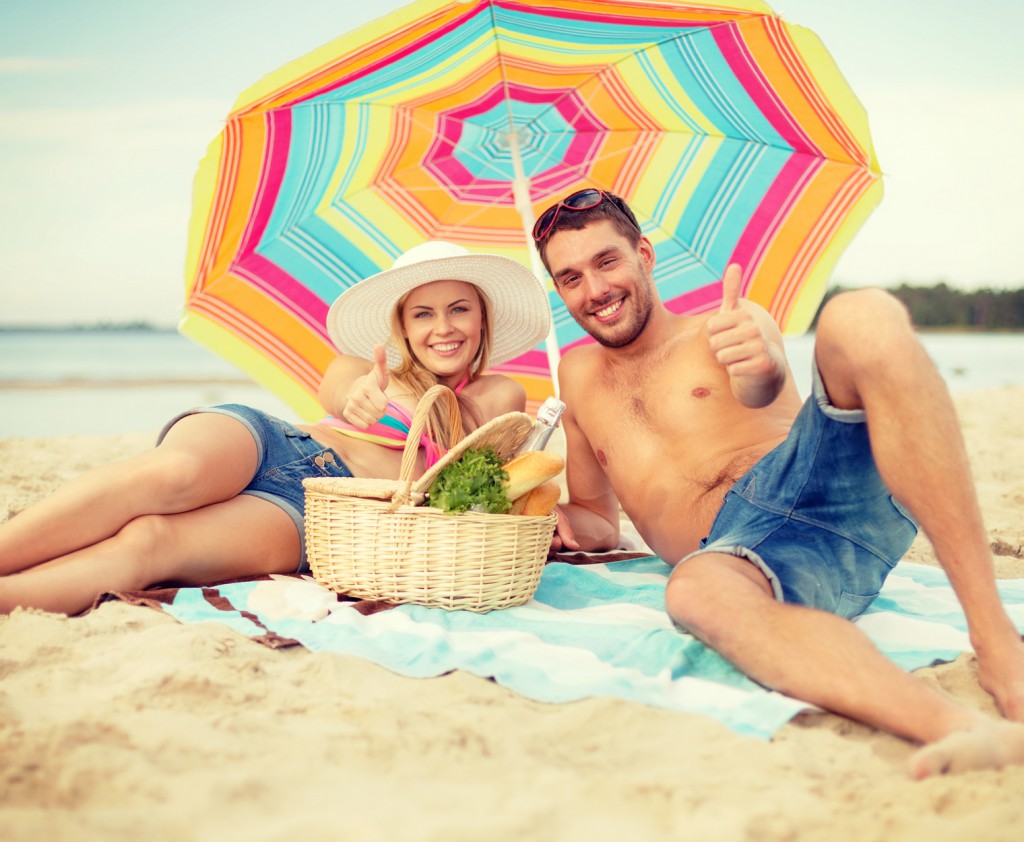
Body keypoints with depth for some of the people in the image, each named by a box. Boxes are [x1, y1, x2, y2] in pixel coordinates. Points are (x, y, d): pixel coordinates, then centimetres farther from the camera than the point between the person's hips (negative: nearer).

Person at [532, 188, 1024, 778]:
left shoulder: (728, 328, 18)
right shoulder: (579, 375, 30)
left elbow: (766, 389, -8)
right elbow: (599, 525, 35)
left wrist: (761, 369, -34)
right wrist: (560, 523, 10)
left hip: (825, 479, -1)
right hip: (736, 545, 1)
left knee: (861, 316, -30)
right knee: (696, 591, -38)